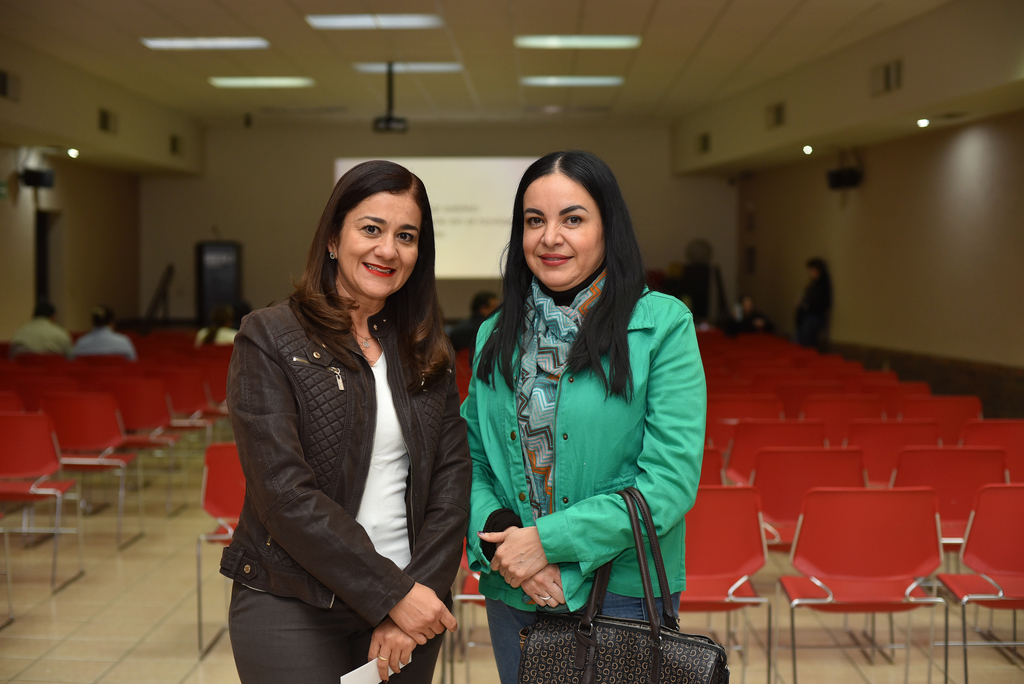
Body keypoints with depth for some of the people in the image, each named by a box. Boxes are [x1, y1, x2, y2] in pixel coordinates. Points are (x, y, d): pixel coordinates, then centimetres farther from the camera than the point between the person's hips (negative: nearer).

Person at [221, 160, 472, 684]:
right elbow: (283, 490, -15)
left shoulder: (427, 353, 7)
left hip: (412, 598, 4)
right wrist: (392, 592, -17)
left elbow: (452, 477, 1)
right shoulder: (270, 339, -8)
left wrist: (419, 588, -12)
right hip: (292, 610, -4)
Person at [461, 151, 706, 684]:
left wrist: (548, 539, -17)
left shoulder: (662, 326, -9)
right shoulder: (496, 336, 6)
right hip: (512, 595, 4)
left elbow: (672, 479, -15)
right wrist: (499, 534, -12)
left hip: (622, 596, -4)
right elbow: (472, 460, 8)